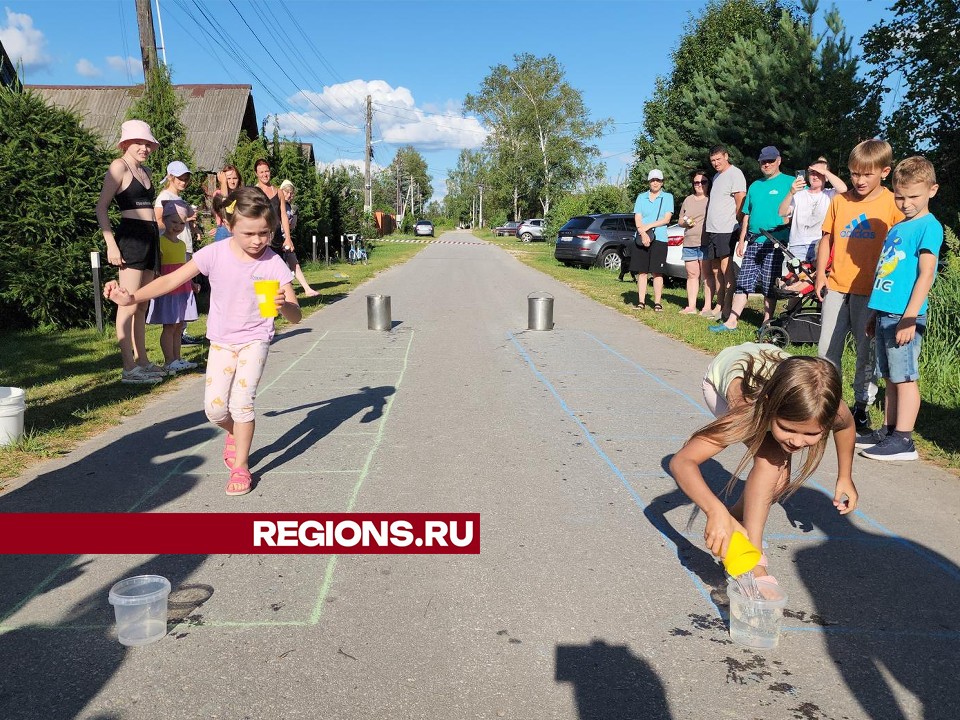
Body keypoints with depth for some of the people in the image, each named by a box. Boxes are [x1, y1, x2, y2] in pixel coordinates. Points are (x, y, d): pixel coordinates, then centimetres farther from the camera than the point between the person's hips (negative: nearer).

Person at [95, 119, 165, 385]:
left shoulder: (145, 170, 19)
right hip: (131, 237, -8)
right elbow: (101, 207, -9)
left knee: (142, 306, 12)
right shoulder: (119, 166, -4)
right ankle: (129, 368, -9)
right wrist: (111, 244, -17)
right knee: (129, 304, -10)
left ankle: (142, 361, 19)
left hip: (150, 237, 8)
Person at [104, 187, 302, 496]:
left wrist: (283, 305, -44)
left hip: (254, 340, -2)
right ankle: (235, 433, 35)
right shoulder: (215, 253, -14)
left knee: (241, 402, -15)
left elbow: (295, 317, -21)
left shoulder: (273, 263, -18)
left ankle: (240, 466, 3)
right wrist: (132, 297, -20)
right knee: (215, 408, 0)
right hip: (221, 341, 3)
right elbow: (172, 280, -9)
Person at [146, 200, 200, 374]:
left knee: (179, 326, 12)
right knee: (169, 326, -3)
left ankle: (177, 359, 19)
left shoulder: (182, 244, 14)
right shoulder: (160, 242, -10)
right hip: (168, 291, -8)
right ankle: (169, 361, 3)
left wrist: (192, 284, 16)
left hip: (183, 290, 8)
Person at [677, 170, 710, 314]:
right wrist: (686, 222, 2)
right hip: (689, 243, 5)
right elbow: (680, 221, 23)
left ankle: (708, 306, -4)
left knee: (706, 274, -6)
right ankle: (691, 306, 7)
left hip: (706, 243, -5)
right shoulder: (688, 200, 19)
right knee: (692, 275, 5)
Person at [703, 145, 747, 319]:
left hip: (726, 230, -9)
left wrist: (734, 224, -14)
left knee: (726, 269, -8)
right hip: (712, 230, 9)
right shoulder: (716, 177, 20)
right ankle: (717, 307, 16)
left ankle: (727, 309, -6)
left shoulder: (735, 174, -8)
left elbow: (741, 202, -14)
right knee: (715, 270, 11)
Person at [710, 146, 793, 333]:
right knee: (743, 283, 3)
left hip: (774, 244, -5)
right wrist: (742, 240, 14)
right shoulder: (755, 186, 18)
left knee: (769, 287, 1)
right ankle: (731, 322, 4)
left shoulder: (789, 183, 1)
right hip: (753, 243, 5)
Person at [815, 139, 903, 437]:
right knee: (828, 348, 8)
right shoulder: (840, 200, 6)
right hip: (836, 286, 3)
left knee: (867, 351, 5)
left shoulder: (892, 203, -3)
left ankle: (862, 407, 17)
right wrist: (821, 273, 3)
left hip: (871, 290, -3)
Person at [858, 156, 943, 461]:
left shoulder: (929, 227, -8)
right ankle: (888, 431, 21)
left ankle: (903, 440, 2)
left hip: (904, 317, -8)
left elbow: (926, 275, -15)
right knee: (891, 378, 13)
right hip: (886, 314, 8)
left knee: (904, 378, -3)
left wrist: (909, 317, -20)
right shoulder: (897, 228, 17)